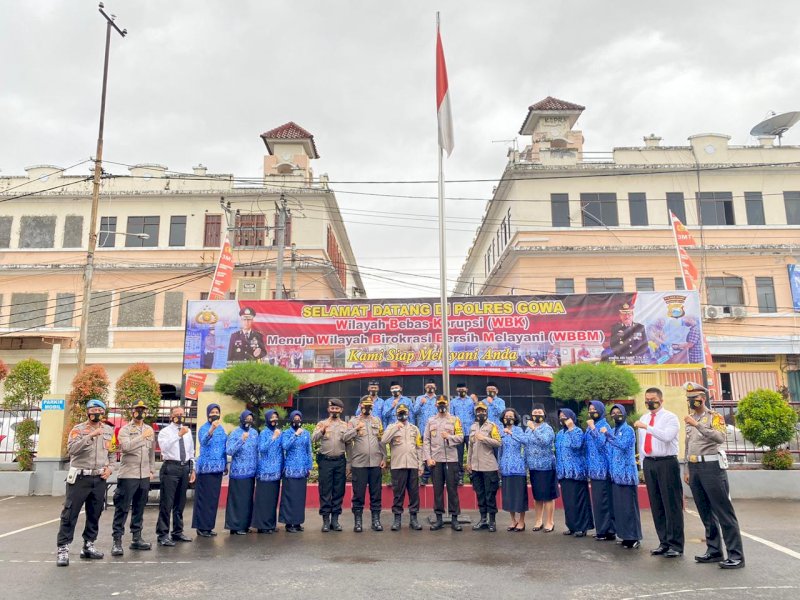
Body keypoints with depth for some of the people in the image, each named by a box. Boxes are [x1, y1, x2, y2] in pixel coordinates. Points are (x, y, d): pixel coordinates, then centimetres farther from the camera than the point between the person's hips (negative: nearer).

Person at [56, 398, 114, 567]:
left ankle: (88, 545, 20)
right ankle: (63, 548, 1)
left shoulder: (109, 431, 10)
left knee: (94, 514, 10)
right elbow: (71, 449, -22)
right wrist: (90, 436, -31)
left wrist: (109, 467, 3)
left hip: (100, 479, 5)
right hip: (80, 477, -4)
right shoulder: (78, 429, -4)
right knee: (70, 513, -5)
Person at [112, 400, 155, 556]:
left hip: (144, 476, 5)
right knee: (122, 508, -3)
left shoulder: (150, 429, 12)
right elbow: (125, 446, -21)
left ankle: (136, 538, 18)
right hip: (128, 475, -5)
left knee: (139, 508, 11)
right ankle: (117, 540, 2)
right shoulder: (125, 430, -4)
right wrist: (142, 436, -22)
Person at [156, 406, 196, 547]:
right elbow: (164, 447, -23)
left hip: (185, 468, 6)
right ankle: (163, 535, 3)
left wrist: (192, 469, 14)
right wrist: (179, 435, -28)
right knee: (166, 503, -5)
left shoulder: (188, 432, 13)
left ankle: (178, 532, 25)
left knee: (180, 502, 14)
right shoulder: (165, 431, -3)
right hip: (170, 468, -6)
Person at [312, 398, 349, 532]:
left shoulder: (345, 425, 11)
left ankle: (335, 519, 13)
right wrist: (322, 430, -23)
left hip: (340, 461, 2)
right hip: (325, 460, -2)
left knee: (339, 491, 5)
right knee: (325, 491, 0)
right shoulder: (322, 424, 6)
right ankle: (325, 519, 7)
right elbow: (313, 438, -9)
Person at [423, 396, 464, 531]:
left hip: (451, 459, -1)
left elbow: (461, 437, 1)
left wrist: (449, 437, -15)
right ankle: (439, 518, 13)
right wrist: (428, 458, -5)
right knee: (437, 489, 6)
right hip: (435, 459, 1)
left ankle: (454, 518, 8)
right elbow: (426, 441, 4)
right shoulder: (430, 421, 9)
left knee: (452, 488, 1)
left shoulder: (454, 420, 7)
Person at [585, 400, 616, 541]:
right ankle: (601, 529, 17)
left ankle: (608, 531, -1)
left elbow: (601, 443, -22)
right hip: (594, 468, 8)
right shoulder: (590, 426, 15)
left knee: (603, 499, -6)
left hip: (602, 468, -8)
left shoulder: (604, 425, -9)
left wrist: (592, 428, -24)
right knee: (597, 499, 11)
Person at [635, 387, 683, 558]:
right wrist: (643, 466, 15)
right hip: (649, 463, 6)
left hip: (667, 463, -6)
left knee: (671, 504, -3)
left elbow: (667, 436, -24)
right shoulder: (644, 419, 15)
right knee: (656, 505, 10)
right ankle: (664, 542, 18)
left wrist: (647, 427, -30)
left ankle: (675, 545, 5)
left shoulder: (670, 417, -5)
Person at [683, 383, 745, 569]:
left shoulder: (714, 417, -4)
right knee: (705, 512, 11)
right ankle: (714, 551, 18)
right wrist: (687, 470, 18)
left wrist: (697, 425, -29)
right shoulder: (690, 420, 16)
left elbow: (721, 437, -23)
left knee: (723, 511, -6)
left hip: (711, 466, -7)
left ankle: (736, 555, -2)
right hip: (694, 468, 7)